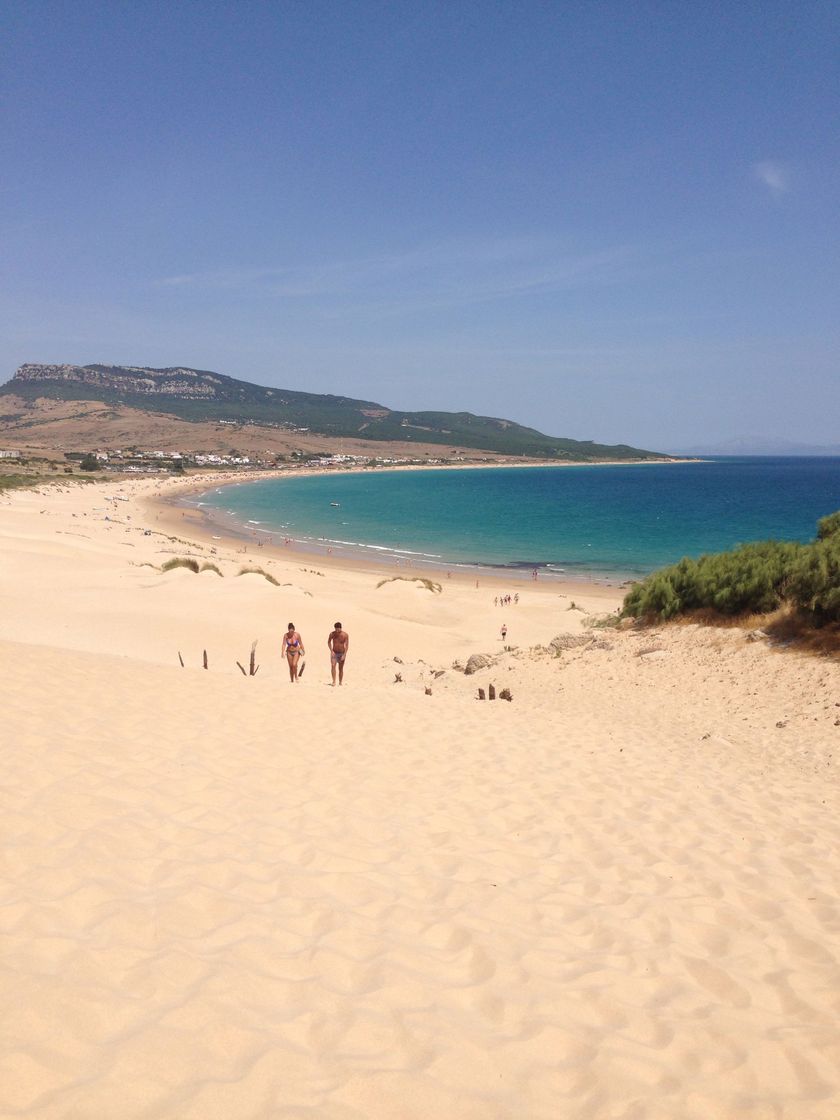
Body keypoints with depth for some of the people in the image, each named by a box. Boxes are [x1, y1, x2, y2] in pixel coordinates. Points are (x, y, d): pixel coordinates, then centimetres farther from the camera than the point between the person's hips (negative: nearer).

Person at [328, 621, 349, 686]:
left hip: (342, 653, 0)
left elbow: (347, 645, -13)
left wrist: (344, 655, -21)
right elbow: (329, 642, 7)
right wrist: (331, 651, -4)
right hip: (334, 653, 1)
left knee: (340, 668, 5)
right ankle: (334, 682, -22)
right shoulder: (332, 634, -9)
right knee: (333, 666, -19)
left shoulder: (345, 635, -13)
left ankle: (340, 682, 18)